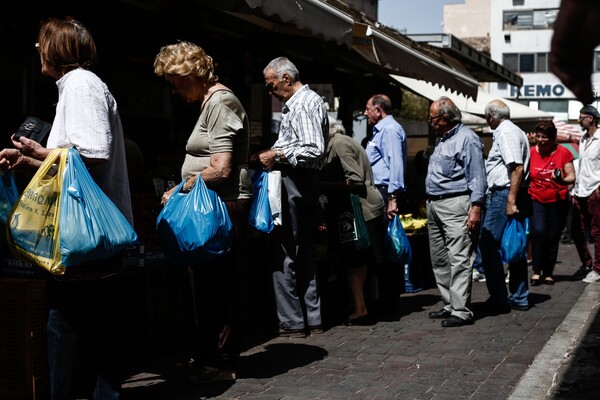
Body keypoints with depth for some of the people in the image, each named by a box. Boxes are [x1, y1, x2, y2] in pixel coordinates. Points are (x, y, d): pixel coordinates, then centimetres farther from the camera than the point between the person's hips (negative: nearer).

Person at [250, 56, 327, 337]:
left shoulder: (305, 104, -12)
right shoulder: (296, 104, 20)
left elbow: (313, 151, -22)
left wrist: (277, 155, -16)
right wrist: (270, 154, 12)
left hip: (294, 185, -11)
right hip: (301, 185, 11)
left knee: (284, 254, -6)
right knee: (304, 253, 12)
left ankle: (292, 322, 0)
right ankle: (313, 319, 18)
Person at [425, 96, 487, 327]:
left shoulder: (467, 139, -9)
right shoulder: (442, 140, 19)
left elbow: (477, 177, -13)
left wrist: (475, 207, -20)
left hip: (455, 204, -10)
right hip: (434, 205, 10)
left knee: (459, 259, -10)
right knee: (439, 259, 12)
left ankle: (461, 311, -10)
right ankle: (449, 305, 20)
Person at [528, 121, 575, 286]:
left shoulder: (563, 153, -3)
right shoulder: (531, 153, 1)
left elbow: (572, 176, -4)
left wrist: (562, 180, -25)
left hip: (558, 202, 0)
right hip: (536, 200, 0)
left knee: (553, 238, 3)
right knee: (538, 231, -19)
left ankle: (548, 273, 18)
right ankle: (536, 271, -8)